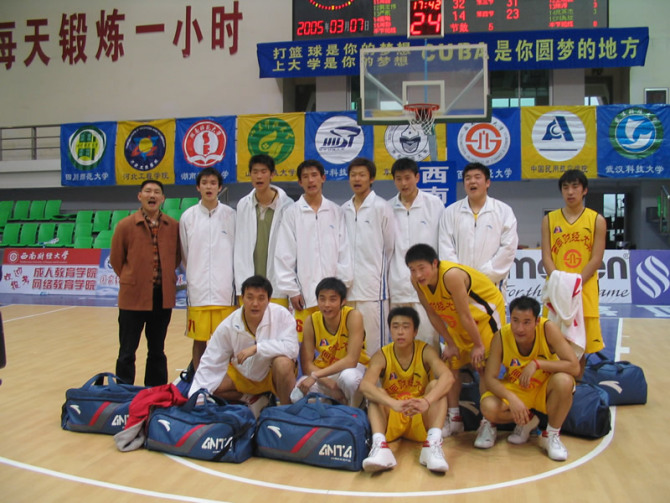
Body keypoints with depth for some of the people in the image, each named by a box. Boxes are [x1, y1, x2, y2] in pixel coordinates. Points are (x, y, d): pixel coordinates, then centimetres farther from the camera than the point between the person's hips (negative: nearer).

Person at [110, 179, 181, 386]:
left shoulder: (173, 226, 0)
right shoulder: (125, 225, -5)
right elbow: (116, 260, 4)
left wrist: (165, 278, 5)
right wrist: (132, 282, 8)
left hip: (163, 297, 3)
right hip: (133, 298, -2)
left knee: (157, 351, 15)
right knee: (127, 353, 5)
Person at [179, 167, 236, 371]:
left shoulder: (231, 215, 0)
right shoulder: (188, 217, 3)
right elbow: (185, 255, 11)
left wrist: (227, 277, 6)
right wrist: (196, 276, 12)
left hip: (225, 291, -1)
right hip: (198, 291, 1)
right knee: (199, 340, 8)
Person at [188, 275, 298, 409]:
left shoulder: (281, 315, -21)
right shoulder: (228, 326, -15)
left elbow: (291, 348, -30)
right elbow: (210, 364, -13)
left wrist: (257, 348, -36)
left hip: (274, 374, -3)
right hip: (244, 376, 4)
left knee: (283, 363, -34)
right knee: (213, 385, -15)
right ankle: (253, 399, 7)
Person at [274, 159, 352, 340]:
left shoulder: (336, 212, 8)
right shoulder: (292, 212, 3)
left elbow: (344, 252, 7)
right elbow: (284, 255, 1)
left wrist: (343, 286, 2)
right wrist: (292, 290, -3)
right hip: (304, 292, -1)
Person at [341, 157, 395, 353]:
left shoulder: (381, 207, -2)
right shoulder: (344, 209, 10)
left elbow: (390, 245, 2)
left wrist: (379, 270, 8)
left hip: (373, 285, -4)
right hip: (348, 285, 4)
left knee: (374, 340, -3)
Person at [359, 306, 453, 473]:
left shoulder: (425, 351, -12)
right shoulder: (381, 356, -11)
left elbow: (447, 377, -31)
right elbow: (365, 385, -31)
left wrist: (427, 401, -50)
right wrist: (394, 403, -49)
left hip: (421, 418, 0)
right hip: (391, 417, 0)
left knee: (436, 384, -24)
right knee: (376, 392, -26)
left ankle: (433, 444, -39)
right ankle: (380, 445, -46)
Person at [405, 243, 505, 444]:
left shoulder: (451, 276, -39)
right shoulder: (416, 281, -19)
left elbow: (466, 316, -30)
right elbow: (433, 314, -8)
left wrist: (479, 345, -20)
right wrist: (450, 344, -5)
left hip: (487, 311, -7)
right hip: (458, 320, 7)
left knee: (484, 366, -11)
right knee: (451, 363, 7)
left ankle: (488, 423, -1)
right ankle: (454, 419, 17)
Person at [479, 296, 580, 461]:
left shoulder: (548, 329, -25)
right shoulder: (501, 337, -21)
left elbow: (574, 367, -28)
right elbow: (490, 378, -20)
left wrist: (537, 363, -37)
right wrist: (512, 398, -37)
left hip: (546, 388, -1)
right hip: (516, 389, 1)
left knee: (563, 381, -35)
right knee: (488, 407, -27)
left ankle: (552, 435, -8)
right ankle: (527, 421, 8)